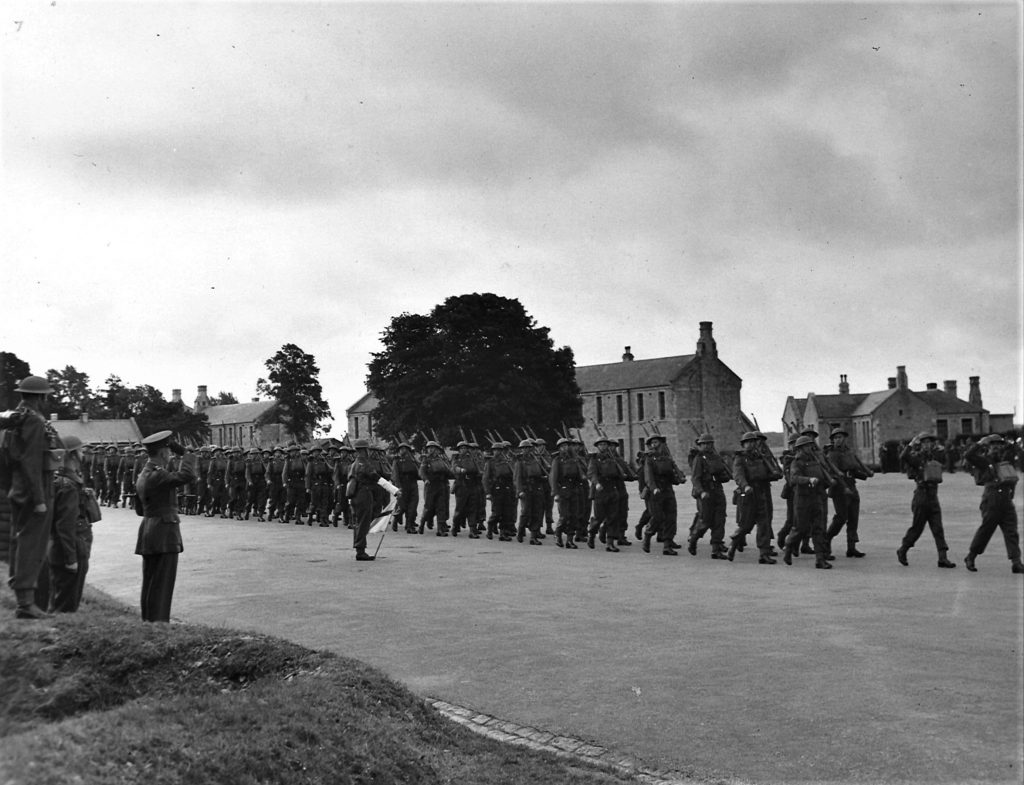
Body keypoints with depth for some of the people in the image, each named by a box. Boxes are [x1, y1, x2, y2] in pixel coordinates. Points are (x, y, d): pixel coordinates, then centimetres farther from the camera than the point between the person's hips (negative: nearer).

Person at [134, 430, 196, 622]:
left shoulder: (144, 474, 14)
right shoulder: (157, 475, -18)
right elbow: (187, 476, -32)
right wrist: (184, 453, -18)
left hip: (148, 532, 10)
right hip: (164, 533, -10)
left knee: (149, 585, 15)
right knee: (162, 586, -6)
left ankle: (148, 623, 21)